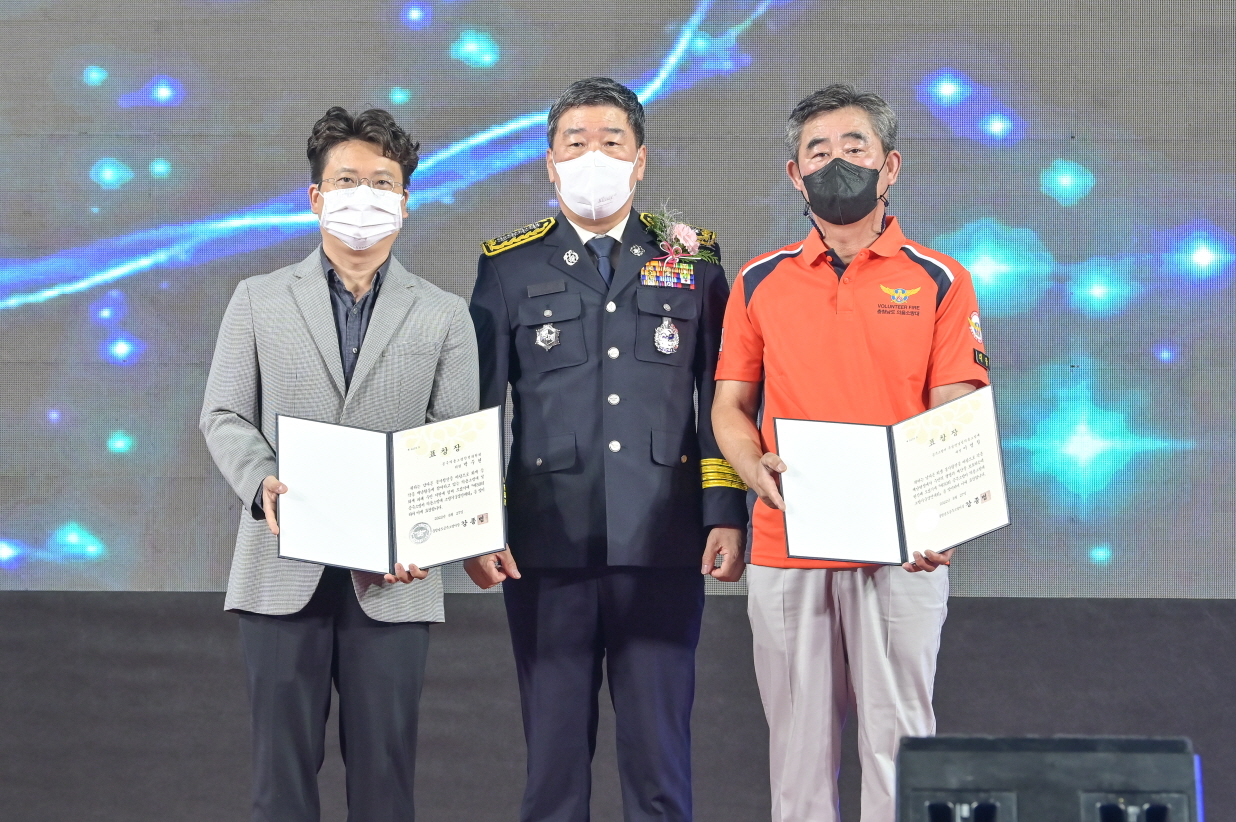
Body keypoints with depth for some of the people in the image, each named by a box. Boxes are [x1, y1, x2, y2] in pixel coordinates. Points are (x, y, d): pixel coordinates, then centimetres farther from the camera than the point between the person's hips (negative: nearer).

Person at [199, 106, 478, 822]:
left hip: (392, 576, 0)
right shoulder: (259, 301, 10)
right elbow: (225, 416, 8)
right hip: (285, 569, 0)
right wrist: (262, 483, -13)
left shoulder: (444, 316, 8)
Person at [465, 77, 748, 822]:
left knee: (659, 750, 1)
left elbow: (722, 398, 8)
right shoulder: (509, 268, 9)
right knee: (554, 750, 4)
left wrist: (726, 515, -2)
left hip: (663, 547, 0)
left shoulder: (692, 259, 10)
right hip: (547, 549, 0)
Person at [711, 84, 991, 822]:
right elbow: (730, 403, 14)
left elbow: (955, 415, 0)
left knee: (897, 736, -3)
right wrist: (757, 470, -8)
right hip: (786, 548, 2)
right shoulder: (760, 282, 11)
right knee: (800, 742, 5)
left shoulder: (938, 282, 4)